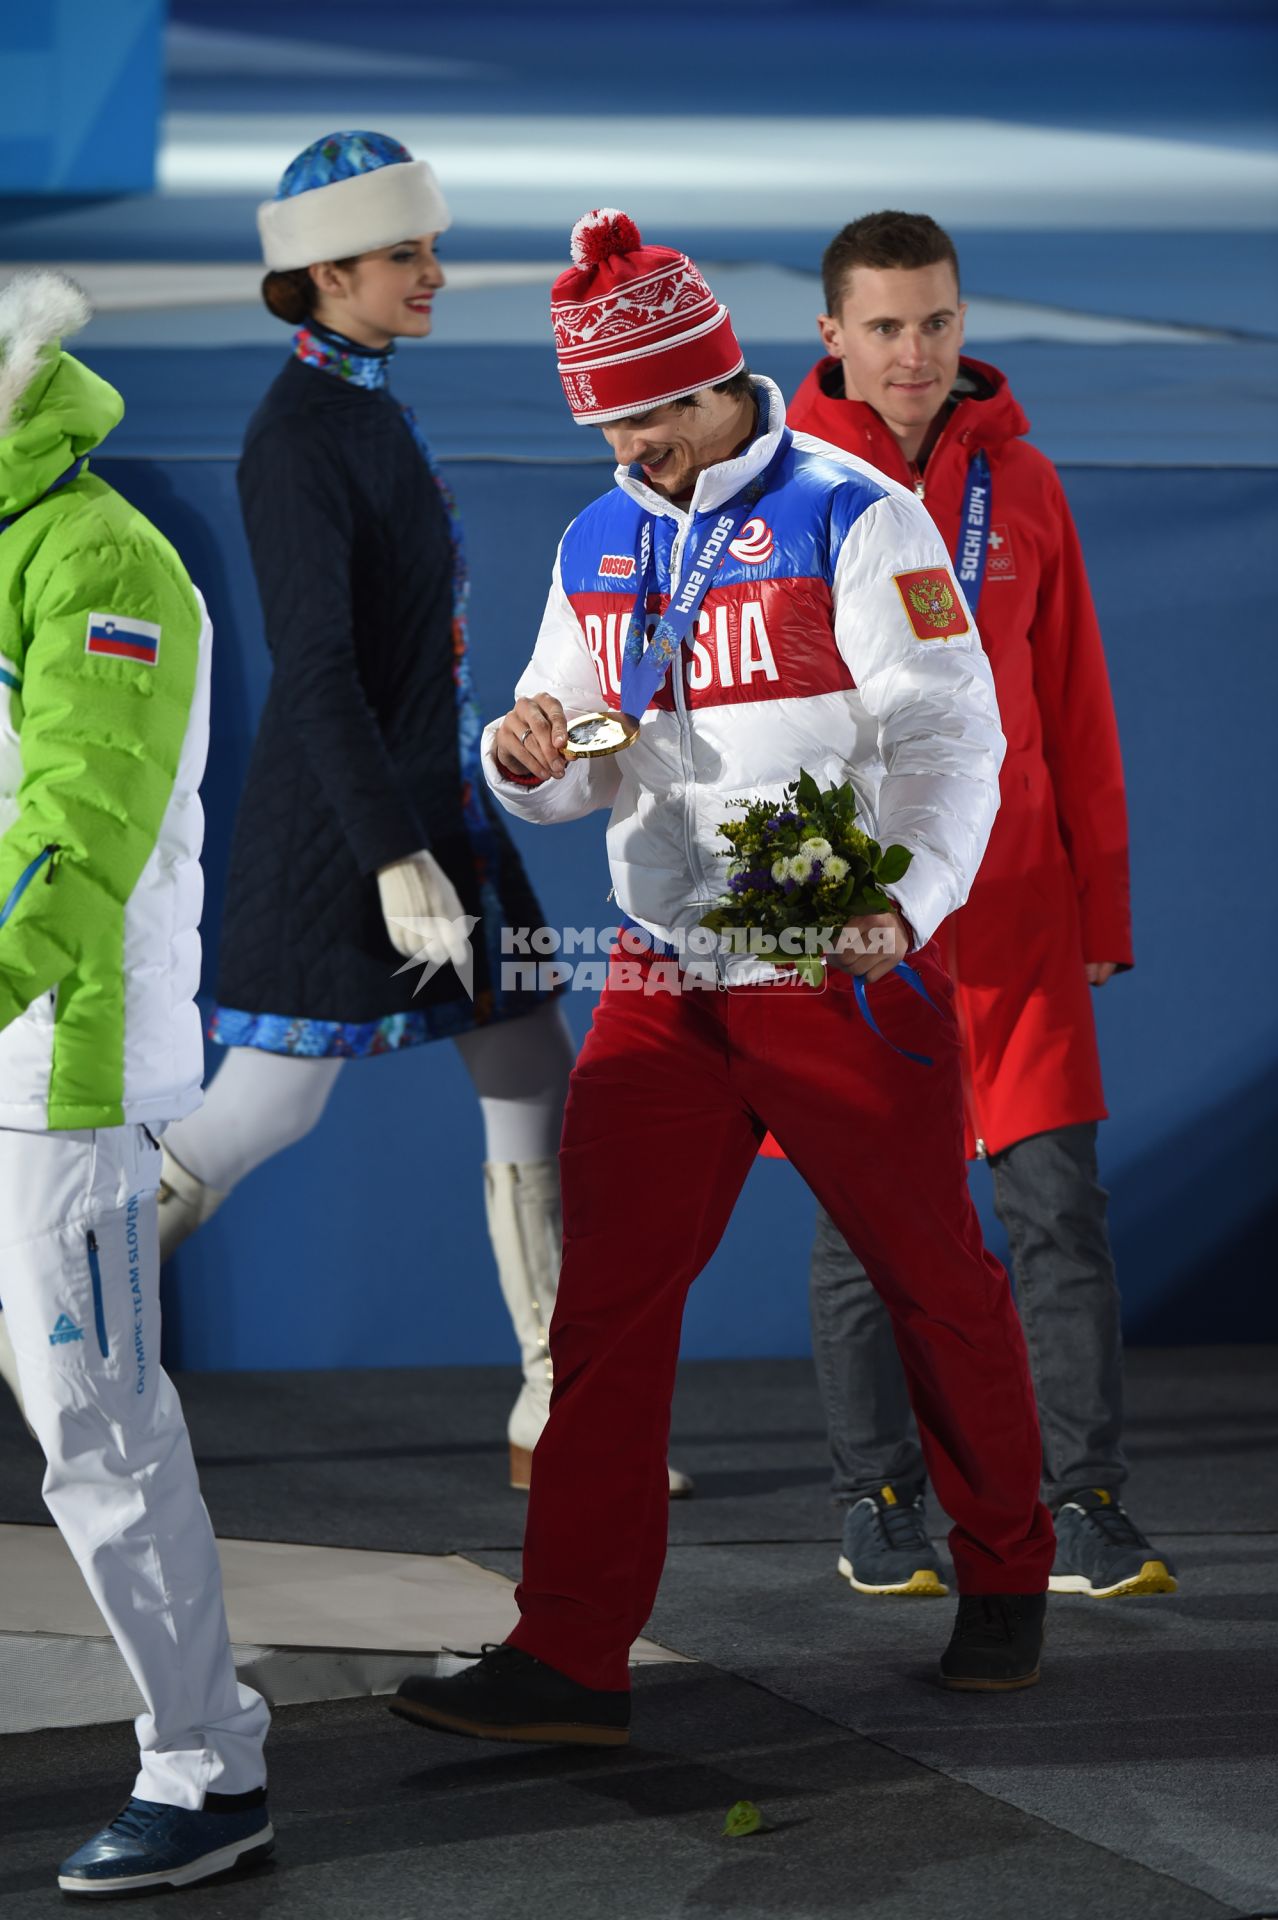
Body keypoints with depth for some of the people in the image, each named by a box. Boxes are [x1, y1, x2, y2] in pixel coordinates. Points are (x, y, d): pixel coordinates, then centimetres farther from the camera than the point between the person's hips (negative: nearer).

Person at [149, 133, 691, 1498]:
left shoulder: (367, 404, 13)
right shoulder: (297, 437, -16)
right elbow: (314, 667, -22)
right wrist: (396, 859, -27)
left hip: (431, 801, 9)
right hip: (335, 824, -9)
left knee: (535, 1084, 5)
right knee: (269, 1105, -4)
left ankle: (556, 1417, 9)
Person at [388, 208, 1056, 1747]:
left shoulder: (855, 519, -8)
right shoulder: (598, 547, 12)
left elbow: (952, 737, -13)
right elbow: (585, 773, 17)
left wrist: (902, 903, -29)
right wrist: (528, 756, -8)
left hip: (847, 974, -5)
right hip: (663, 982, 5)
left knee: (936, 1285, 7)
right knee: (606, 1302, -3)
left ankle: (1003, 1580, 28)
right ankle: (570, 1659, -3)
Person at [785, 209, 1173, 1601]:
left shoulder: (1020, 484, 7)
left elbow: (1076, 711, 10)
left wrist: (1099, 904, 7)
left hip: (1011, 907, 2)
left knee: (1059, 1207, -3)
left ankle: (1084, 1511, 3)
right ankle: (879, 1511, 16)